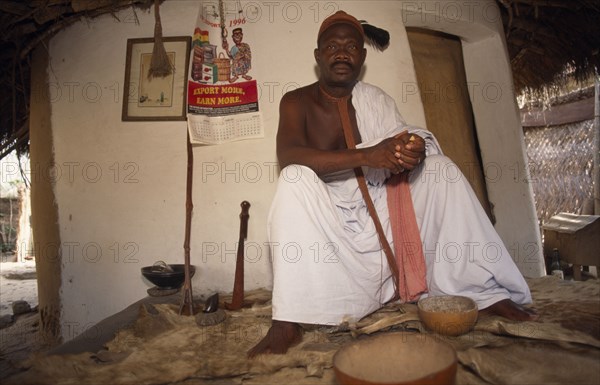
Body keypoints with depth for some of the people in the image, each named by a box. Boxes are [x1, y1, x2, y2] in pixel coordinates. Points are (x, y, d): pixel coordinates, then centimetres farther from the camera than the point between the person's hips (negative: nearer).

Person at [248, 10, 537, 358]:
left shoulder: (376, 99, 8)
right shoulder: (297, 102, -5)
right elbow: (288, 155, -24)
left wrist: (415, 153, -27)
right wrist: (365, 156, -36)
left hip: (379, 213, 4)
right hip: (329, 221, -3)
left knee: (440, 167, -10)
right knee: (295, 179, -31)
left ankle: (485, 290, -13)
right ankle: (287, 320, -33)